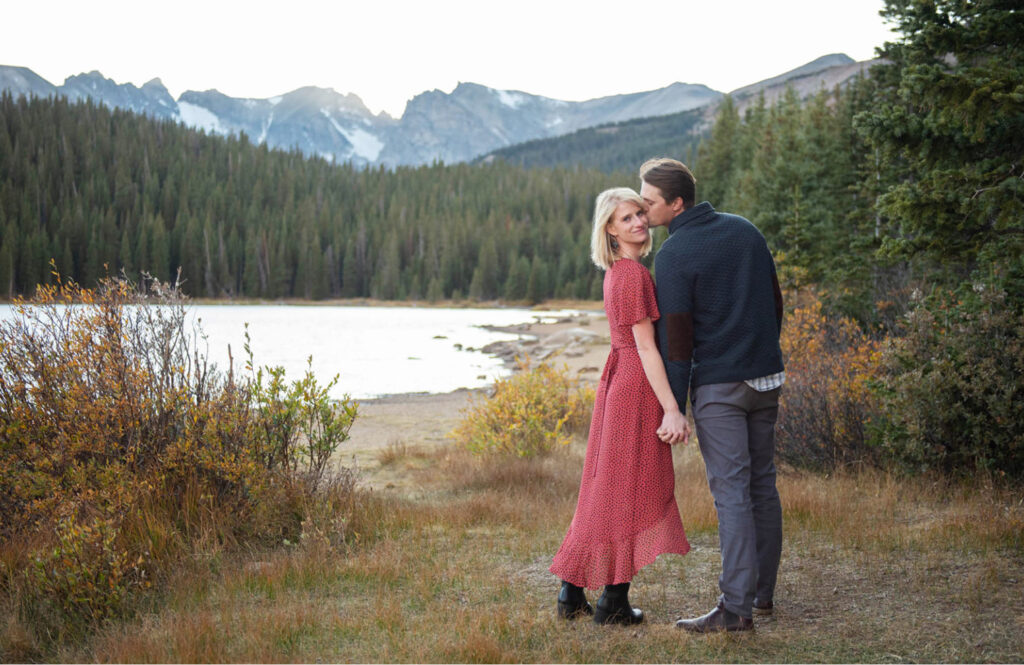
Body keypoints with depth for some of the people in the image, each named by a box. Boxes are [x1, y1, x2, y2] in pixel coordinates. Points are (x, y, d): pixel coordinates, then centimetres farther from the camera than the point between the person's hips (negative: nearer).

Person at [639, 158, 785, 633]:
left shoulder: (674, 255, -13)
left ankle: (736, 607, -8)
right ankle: (762, 592, 22)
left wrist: (672, 406, -8)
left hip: (718, 384, -7)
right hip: (765, 379, 7)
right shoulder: (745, 230, 8)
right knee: (762, 486, 13)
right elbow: (775, 302, 15)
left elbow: (676, 337, -13)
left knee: (731, 492, -7)